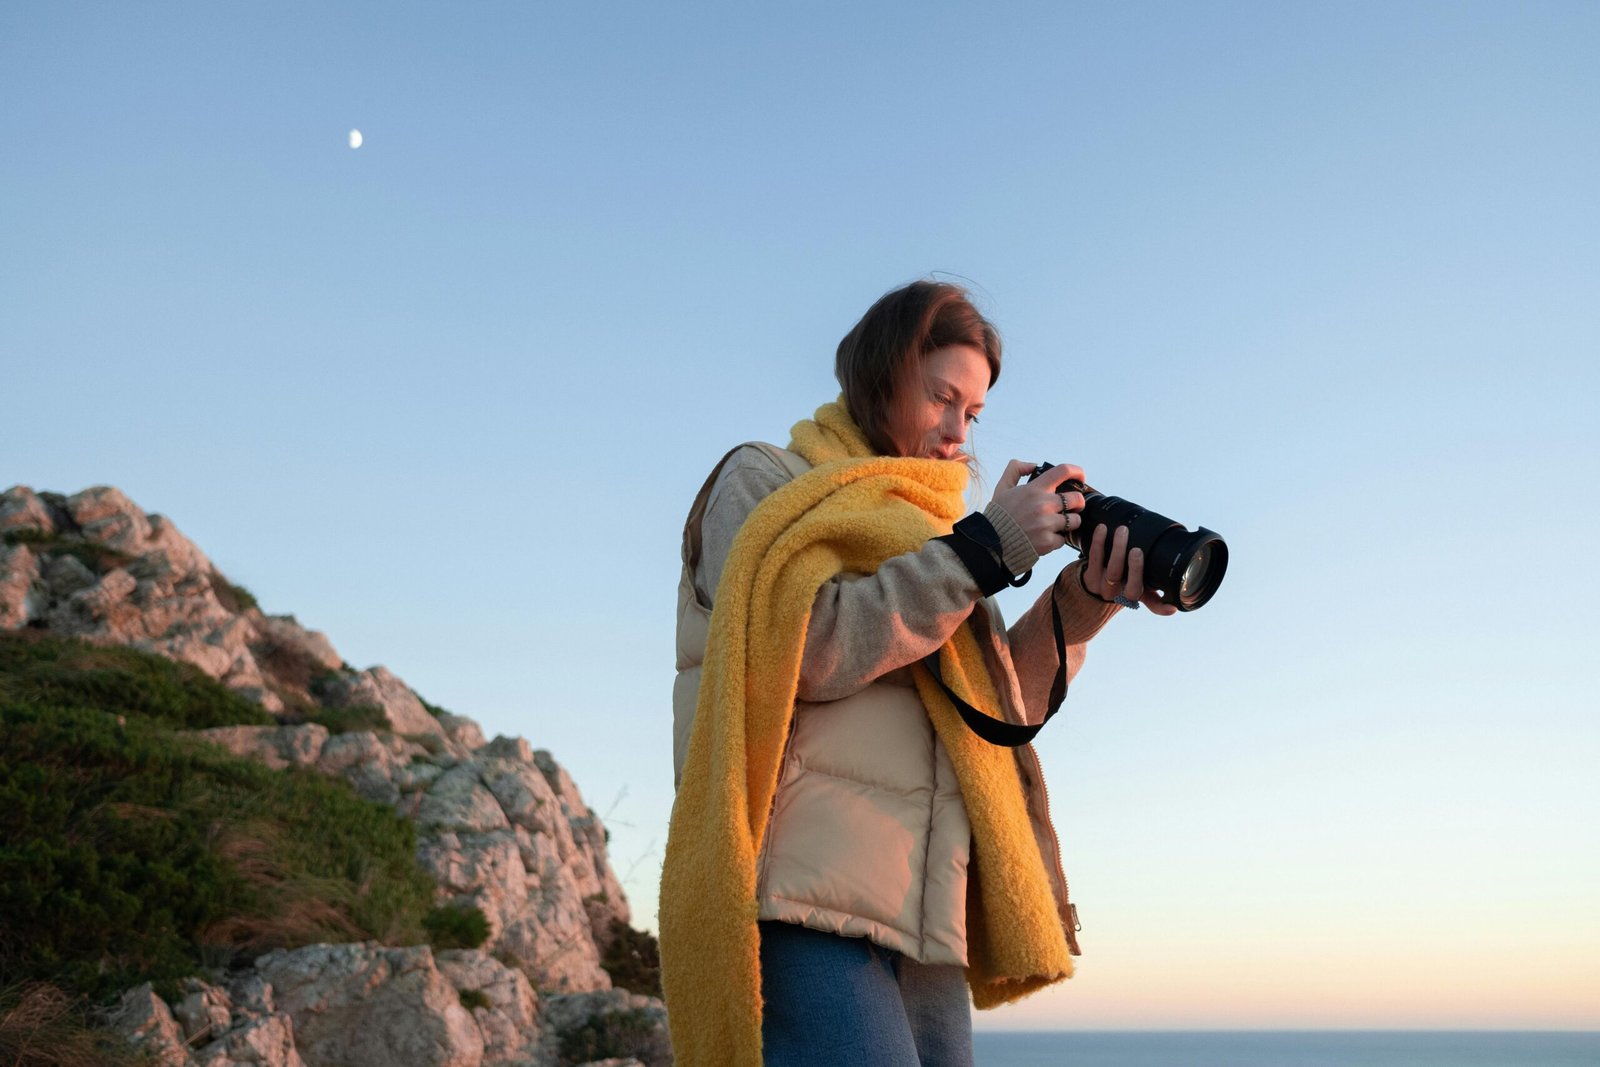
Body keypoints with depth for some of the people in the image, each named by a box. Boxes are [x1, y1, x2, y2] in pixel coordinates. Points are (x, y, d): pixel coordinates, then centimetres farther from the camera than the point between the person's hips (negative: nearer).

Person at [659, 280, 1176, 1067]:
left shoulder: (920, 528, 25)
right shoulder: (762, 484, 7)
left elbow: (996, 704, 16)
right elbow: (807, 647, -12)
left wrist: (1078, 605, 0)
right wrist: (983, 548, -10)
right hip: (803, 901, -7)